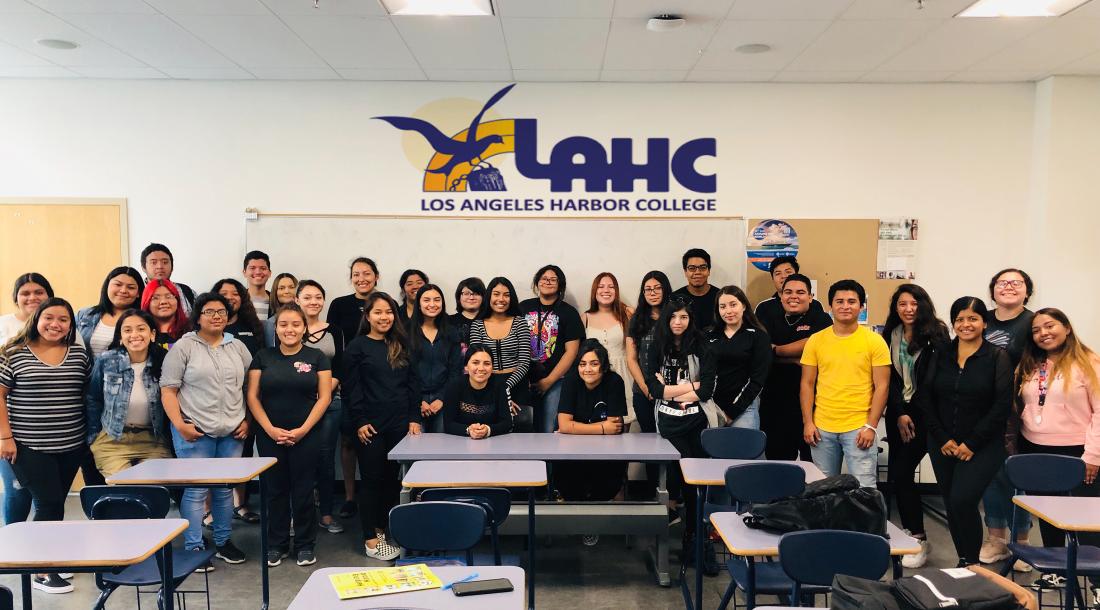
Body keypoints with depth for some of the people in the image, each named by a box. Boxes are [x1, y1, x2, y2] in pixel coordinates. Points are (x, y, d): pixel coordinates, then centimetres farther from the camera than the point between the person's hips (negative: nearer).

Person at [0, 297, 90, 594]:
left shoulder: (80, 354, 5)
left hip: (71, 446, 4)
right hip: (29, 446, -4)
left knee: (53, 504, 12)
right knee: (49, 505, -4)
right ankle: (41, 573, 8)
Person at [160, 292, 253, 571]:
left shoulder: (237, 347, 11)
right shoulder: (183, 347, -2)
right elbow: (168, 390, -4)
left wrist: (248, 420, 4)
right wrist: (179, 425, -13)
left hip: (232, 432, 4)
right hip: (194, 432, -4)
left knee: (225, 489, 12)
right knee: (196, 490, 0)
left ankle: (223, 541, 24)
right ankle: (194, 548, 10)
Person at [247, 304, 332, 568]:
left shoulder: (316, 357, 1)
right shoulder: (263, 357, 5)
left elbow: (324, 397, -3)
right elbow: (252, 396, 2)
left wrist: (303, 430, -11)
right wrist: (270, 429, -10)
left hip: (306, 436, -1)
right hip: (270, 436, 2)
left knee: (303, 491, 4)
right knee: (276, 490, 9)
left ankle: (305, 545, 18)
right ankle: (276, 545, 23)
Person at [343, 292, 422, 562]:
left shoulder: (400, 346, 11)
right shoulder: (357, 347, -2)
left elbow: (412, 383, 11)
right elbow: (351, 388, -6)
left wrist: (414, 418, 3)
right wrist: (359, 422, -12)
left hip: (399, 424, 4)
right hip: (371, 425, -4)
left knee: (392, 478, 9)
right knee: (373, 479, 2)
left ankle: (384, 529, 21)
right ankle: (370, 539, 10)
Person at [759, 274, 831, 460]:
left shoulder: (821, 319, 4)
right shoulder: (770, 322, 13)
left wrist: (776, 350, -3)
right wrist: (796, 359, -13)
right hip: (774, 404, 3)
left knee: (813, 460, 2)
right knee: (776, 458, 10)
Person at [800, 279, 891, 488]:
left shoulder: (874, 341, -1)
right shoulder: (816, 340, 5)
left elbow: (882, 386, -2)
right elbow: (807, 384, 7)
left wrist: (871, 426, -8)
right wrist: (807, 422, 0)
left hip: (859, 428, -2)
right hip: (822, 428, 3)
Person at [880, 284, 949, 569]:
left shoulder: (936, 335, -5)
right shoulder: (890, 336, 7)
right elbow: (890, 379, 4)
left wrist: (913, 412, -12)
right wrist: (900, 412, -6)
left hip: (925, 414, -5)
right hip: (898, 414, 5)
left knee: (900, 474, -10)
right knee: (899, 474, 3)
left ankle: (918, 538, 3)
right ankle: (913, 535, 16)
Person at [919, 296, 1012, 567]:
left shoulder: (998, 357, -3)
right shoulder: (941, 356, 7)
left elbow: (1002, 405, -9)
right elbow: (925, 398, 4)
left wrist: (972, 443, -12)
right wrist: (942, 439, -5)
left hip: (982, 447, -4)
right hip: (942, 445, 4)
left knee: (962, 501, -16)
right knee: (951, 506, 8)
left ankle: (971, 563, 2)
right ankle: (963, 563, 23)